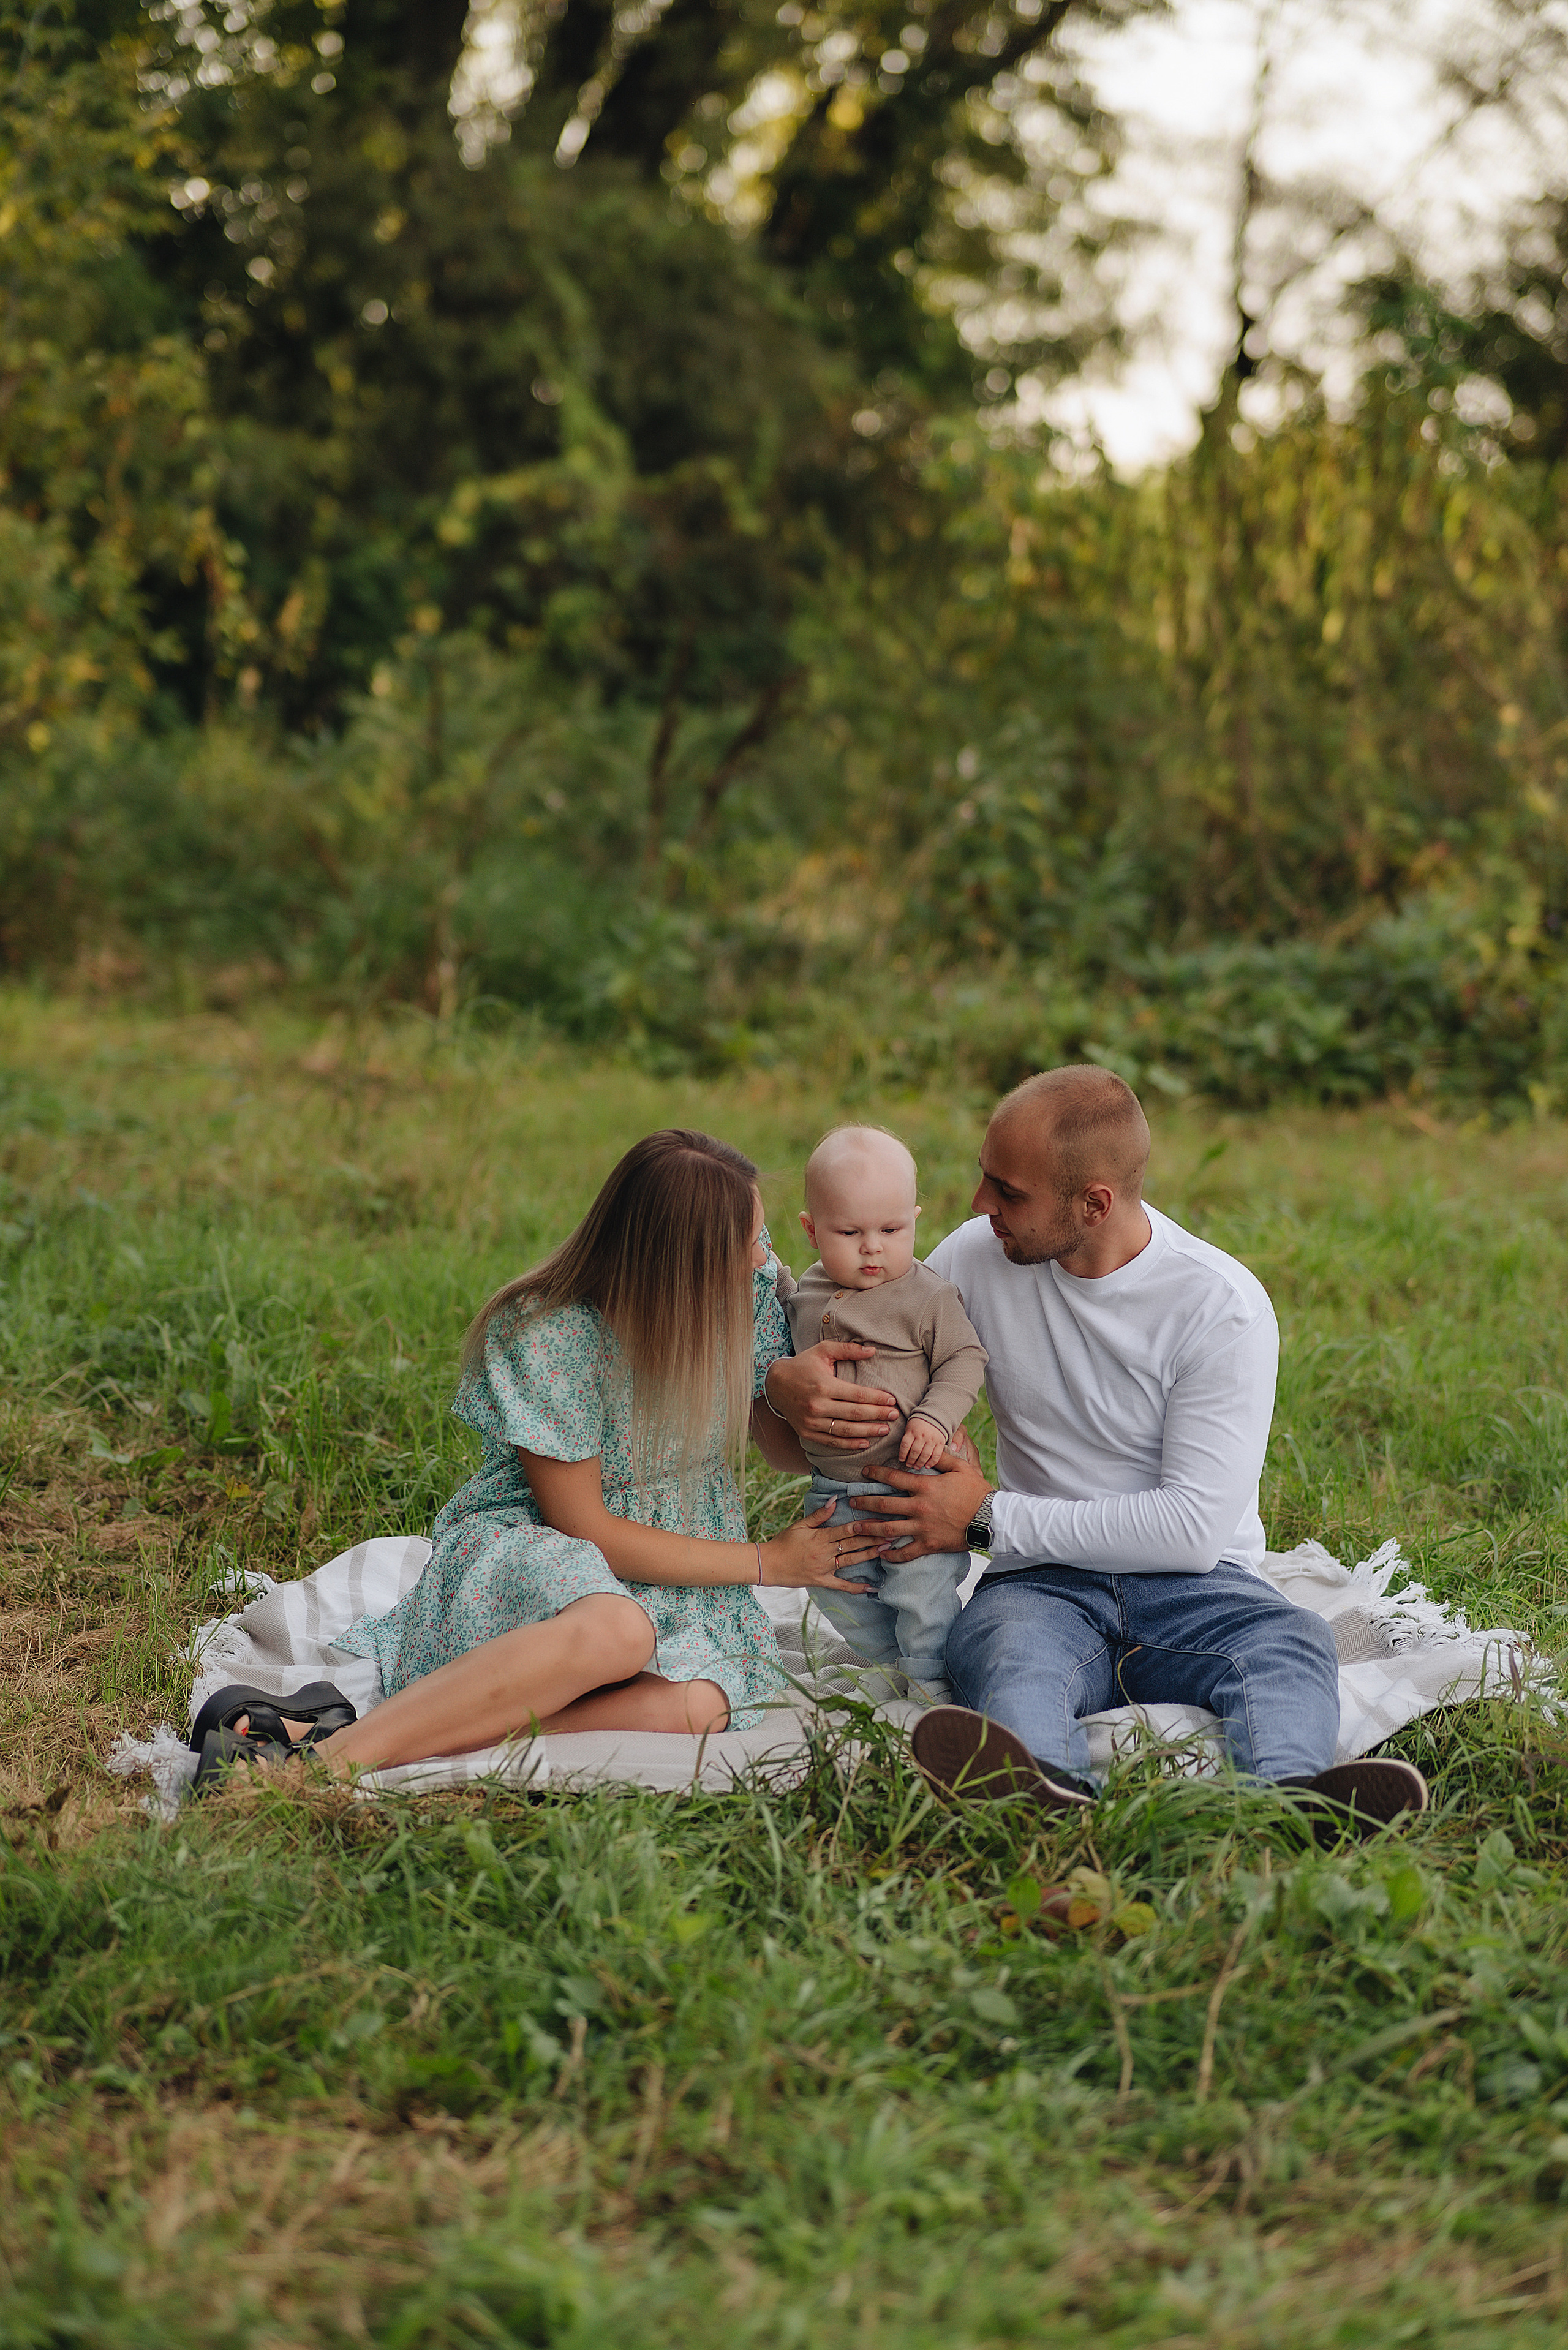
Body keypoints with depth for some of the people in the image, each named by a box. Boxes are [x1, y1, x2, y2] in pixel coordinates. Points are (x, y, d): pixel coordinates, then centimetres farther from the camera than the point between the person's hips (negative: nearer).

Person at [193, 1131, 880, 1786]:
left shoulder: (743, 1287, -5)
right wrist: (767, 1561, -15)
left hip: (675, 1582, 5)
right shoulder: (540, 1333, -20)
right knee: (615, 1630, -42)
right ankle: (324, 1759, -41)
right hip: (524, 1548, -5)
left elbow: (788, 1447, 9)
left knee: (696, 1702, -33)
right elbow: (585, 1529, -17)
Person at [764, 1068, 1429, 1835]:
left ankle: (1292, 1798, -67)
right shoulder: (978, 1258, 4)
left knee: (1293, 1641, -34)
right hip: (1043, 1584, 1)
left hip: (1193, 1587, -1)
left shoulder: (1223, 1306, -9)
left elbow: (1194, 1527, -14)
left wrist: (990, 1516, -13)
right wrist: (787, 1381, -12)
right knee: (1008, 1642, -36)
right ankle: (1048, 1791, -70)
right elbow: (837, 1339, 16)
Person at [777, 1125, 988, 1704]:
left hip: (910, 1481, -6)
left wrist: (935, 1418, -25)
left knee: (920, 1591, -1)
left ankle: (935, 1683, 20)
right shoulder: (806, 1292, 5)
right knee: (837, 1588, 18)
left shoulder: (927, 1296, -13)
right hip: (833, 1490, 6)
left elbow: (963, 1359, -12)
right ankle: (887, 1657, 41)